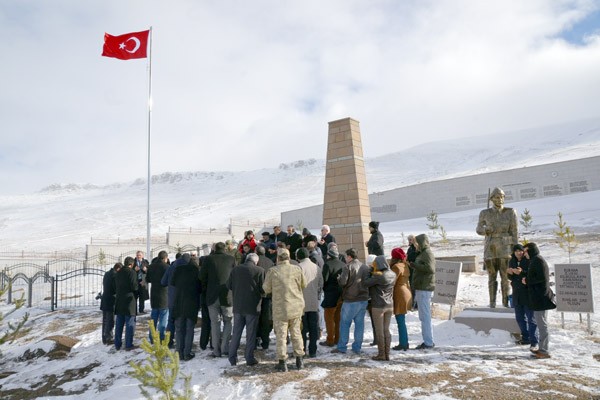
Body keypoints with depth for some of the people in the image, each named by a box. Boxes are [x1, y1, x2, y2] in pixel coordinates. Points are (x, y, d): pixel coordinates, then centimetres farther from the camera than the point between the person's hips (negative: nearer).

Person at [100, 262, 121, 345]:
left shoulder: (106, 274, 10)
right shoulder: (114, 275, -17)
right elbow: (116, 288, -16)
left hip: (104, 300, 9)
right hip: (110, 301, -9)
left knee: (105, 320, 14)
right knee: (110, 321, -1)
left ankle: (104, 339, 21)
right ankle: (109, 339, 3)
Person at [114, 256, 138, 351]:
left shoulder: (117, 273, 11)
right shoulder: (132, 272, -12)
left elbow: (115, 287, 14)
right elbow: (134, 286, -18)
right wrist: (139, 285, 2)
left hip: (119, 301, 7)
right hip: (129, 301, -7)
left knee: (119, 324, 14)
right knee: (130, 324, -1)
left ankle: (117, 344, 19)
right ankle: (128, 345, 0)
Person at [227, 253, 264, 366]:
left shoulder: (235, 269, 1)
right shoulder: (259, 271, -10)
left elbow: (229, 285, 6)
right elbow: (263, 289, -8)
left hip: (238, 306, 3)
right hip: (253, 307, -3)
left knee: (236, 332, 13)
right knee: (251, 333, 6)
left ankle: (232, 358, 18)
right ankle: (249, 358, 10)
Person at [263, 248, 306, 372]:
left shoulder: (272, 271, -11)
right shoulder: (297, 269, -5)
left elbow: (266, 289, -2)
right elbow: (303, 285, 7)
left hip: (280, 308, -3)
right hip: (297, 306, 3)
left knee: (281, 335, 6)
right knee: (296, 332, 16)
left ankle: (282, 362, 9)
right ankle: (299, 360, 21)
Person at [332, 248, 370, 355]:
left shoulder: (348, 267, -11)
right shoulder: (365, 267, 8)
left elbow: (342, 282, -19)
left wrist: (338, 278, 0)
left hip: (350, 300, -6)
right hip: (364, 299, 6)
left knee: (345, 323, 5)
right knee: (360, 323, 10)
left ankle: (342, 347, 8)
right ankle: (357, 347, 15)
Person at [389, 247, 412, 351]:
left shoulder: (396, 266, -16)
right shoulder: (405, 265, 10)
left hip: (400, 295, -9)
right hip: (406, 293, 9)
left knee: (400, 321, -1)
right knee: (402, 321, 17)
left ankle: (403, 344, 6)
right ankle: (405, 343, 24)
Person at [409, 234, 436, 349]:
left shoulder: (427, 253, -12)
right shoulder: (422, 253, 19)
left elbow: (430, 268, -26)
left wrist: (415, 265, -20)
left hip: (425, 289, -10)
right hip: (421, 289, 10)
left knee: (425, 317, -6)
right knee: (423, 317, 14)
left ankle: (428, 342, -1)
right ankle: (428, 341, 22)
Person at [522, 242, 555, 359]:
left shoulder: (538, 260, -14)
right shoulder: (534, 261, 16)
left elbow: (541, 278, -21)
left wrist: (527, 281, -11)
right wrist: (527, 280, 6)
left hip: (540, 298, -10)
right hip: (538, 297, 10)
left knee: (542, 324, -5)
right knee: (541, 324, 15)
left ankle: (544, 351, 0)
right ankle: (542, 348, 23)